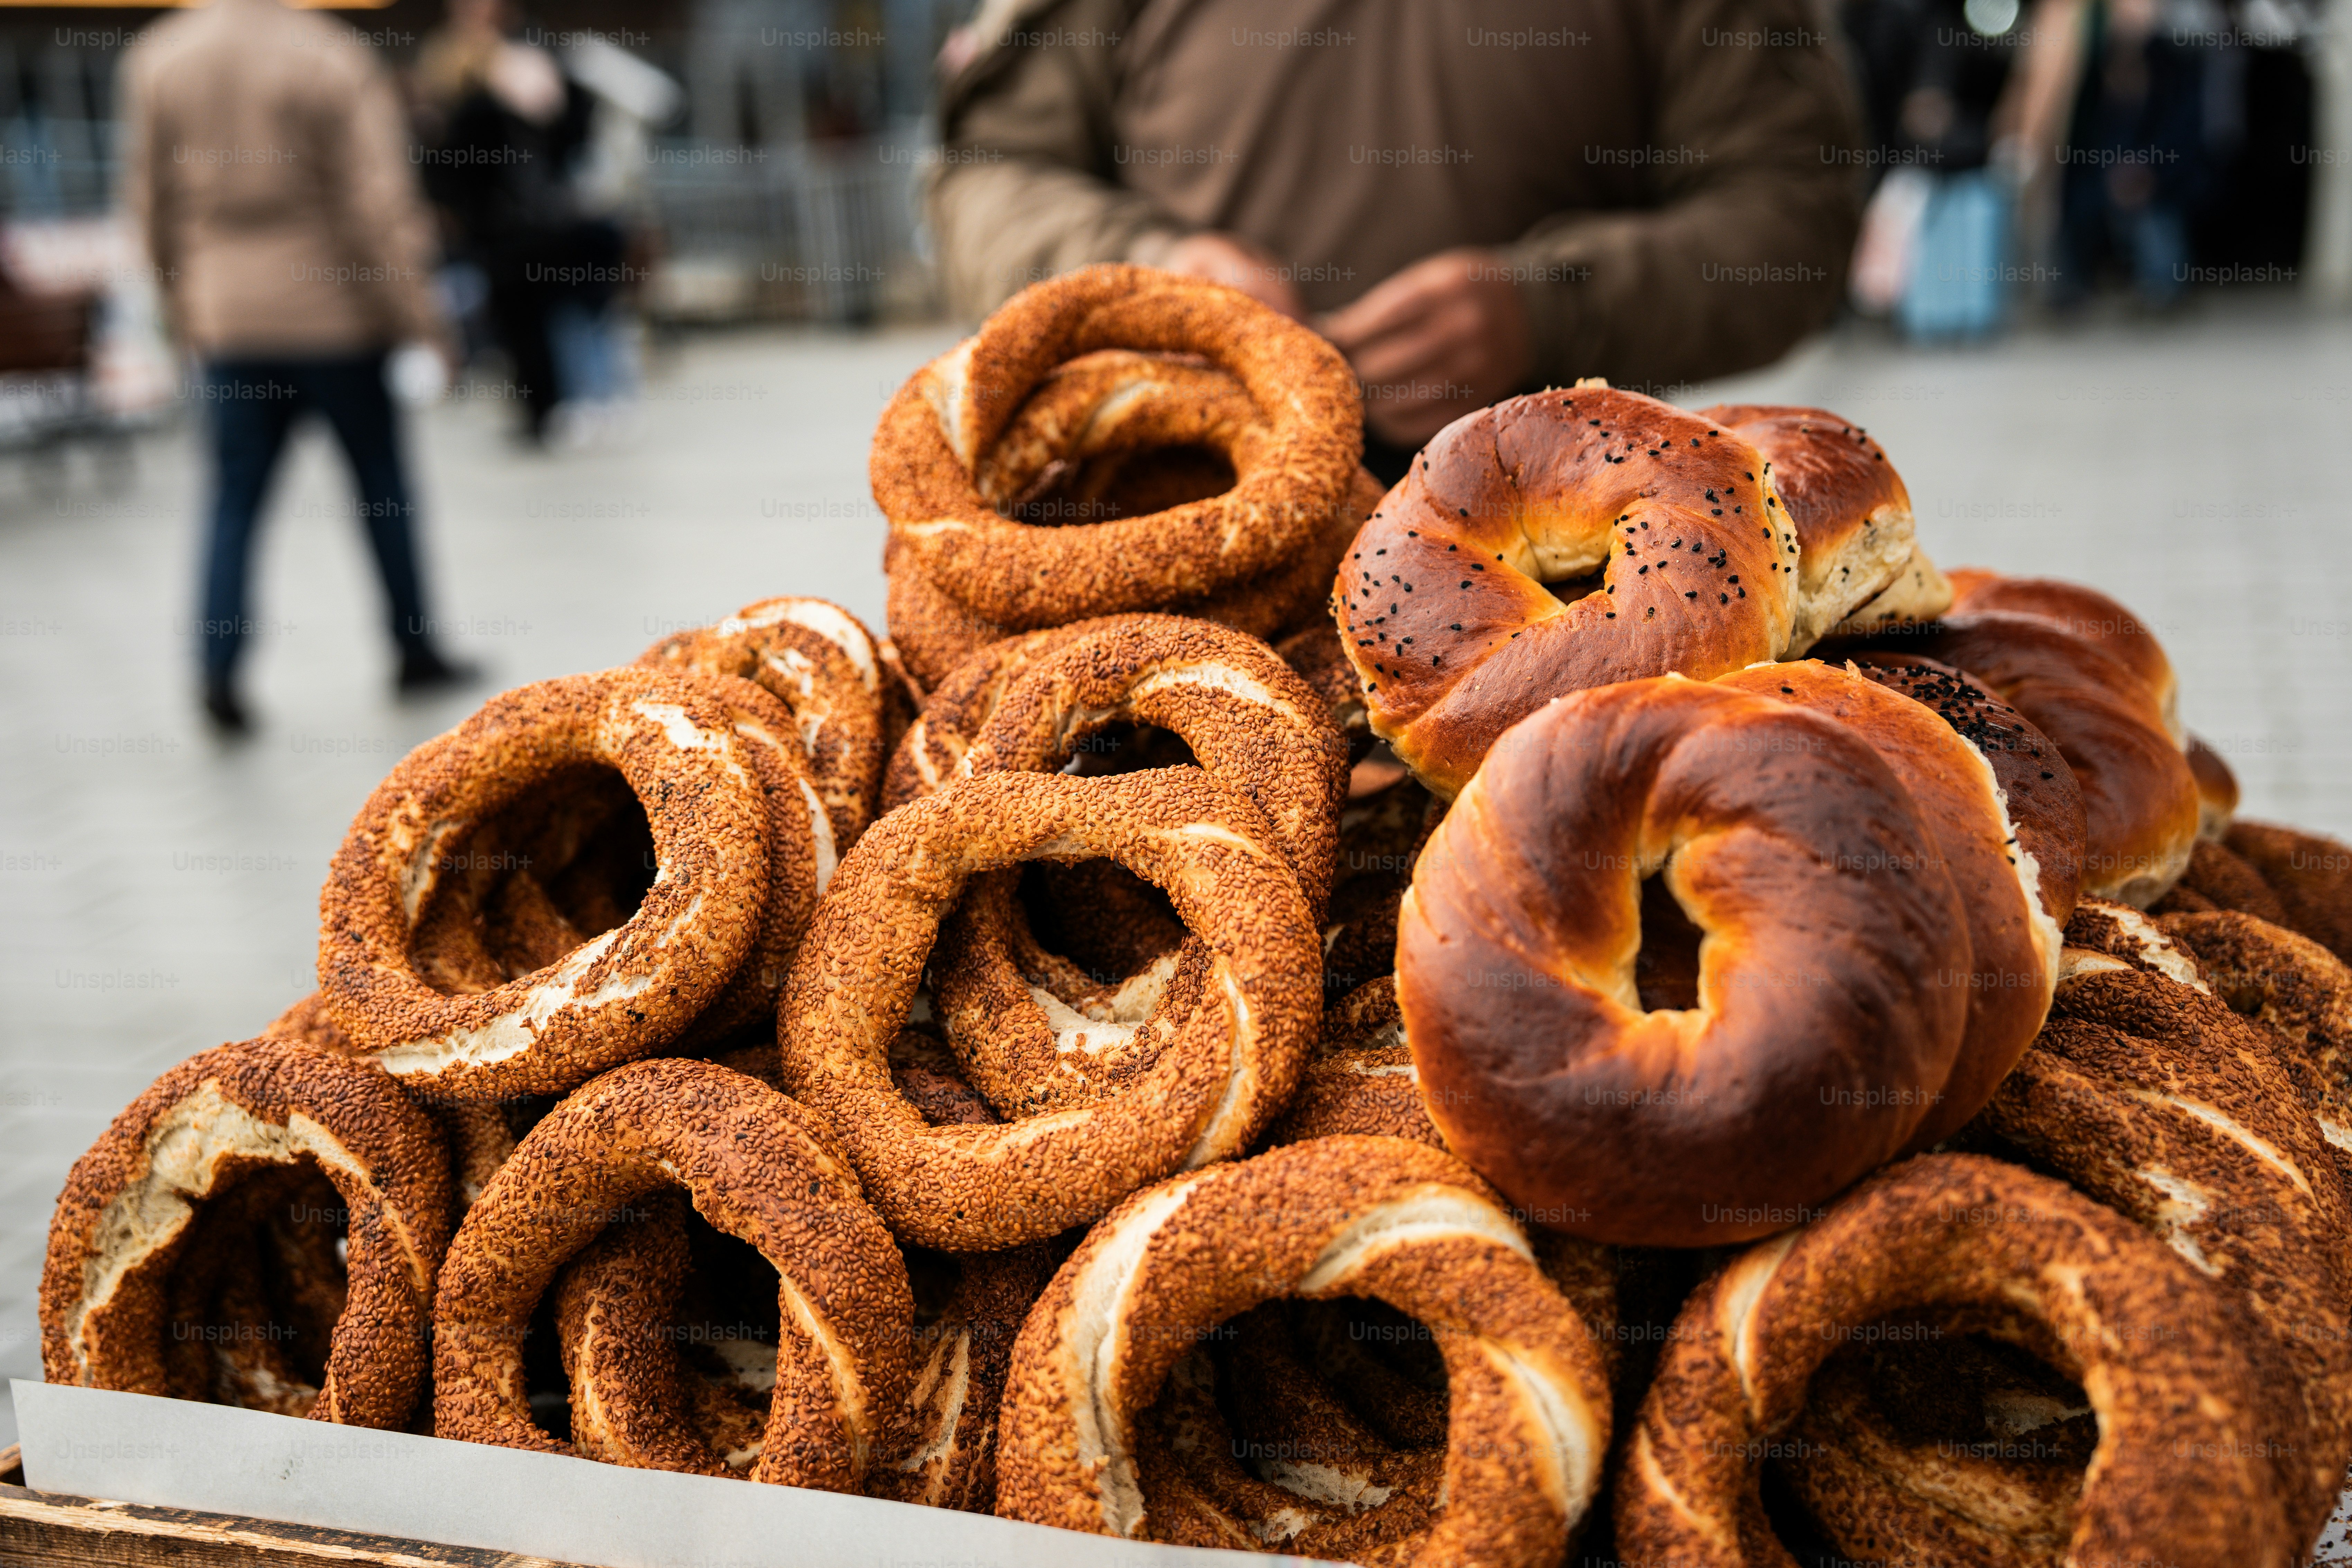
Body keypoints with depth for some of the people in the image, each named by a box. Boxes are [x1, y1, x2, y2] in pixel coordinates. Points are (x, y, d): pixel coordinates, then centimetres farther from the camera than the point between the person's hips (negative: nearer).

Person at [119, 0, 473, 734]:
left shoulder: (155, 60, 2)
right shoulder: (334, 61, -13)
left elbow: (151, 201, 8)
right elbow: (378, 204, -14)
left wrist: (182, 304, 19)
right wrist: (415, 314, -6)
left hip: (226, 318, 3)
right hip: (336, 314, -3)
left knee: (236, 501, 8)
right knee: (384, 489, 11)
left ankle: (219, 670, -2)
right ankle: (417, 652, 20)